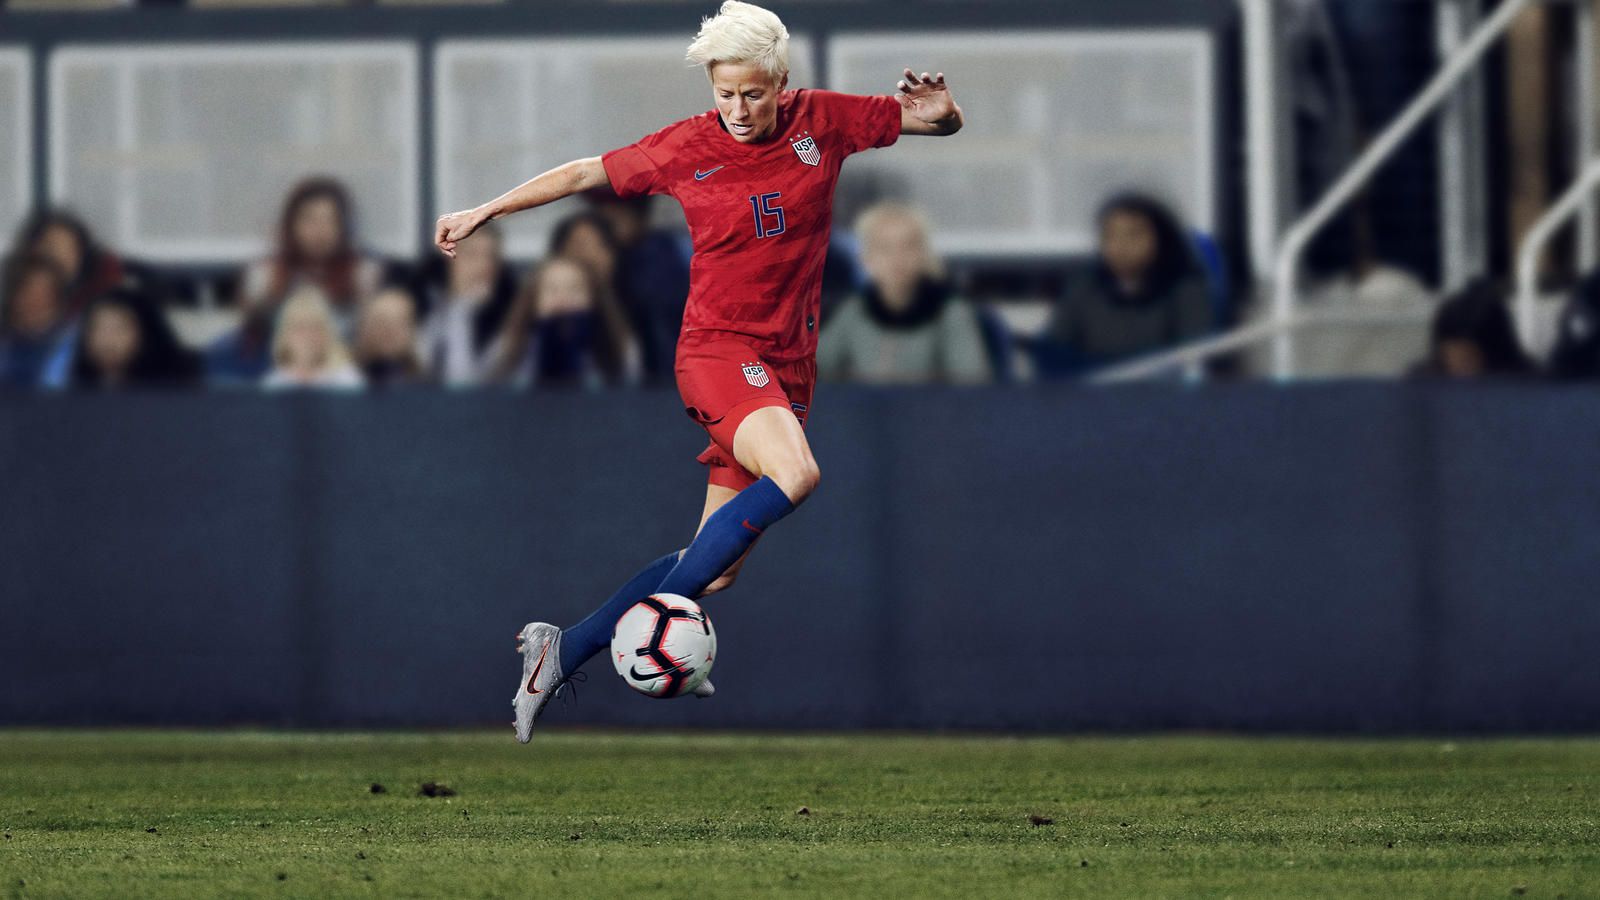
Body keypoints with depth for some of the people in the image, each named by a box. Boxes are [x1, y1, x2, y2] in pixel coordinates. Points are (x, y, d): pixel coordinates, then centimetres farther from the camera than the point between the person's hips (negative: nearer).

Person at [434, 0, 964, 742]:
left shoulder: (823, 123, 3)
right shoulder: (688, 148, -3)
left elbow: (941, 123, 13)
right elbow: (586, 175, 11)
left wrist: (939, 110, -11)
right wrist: (485, 212, 15)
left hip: (788, 364, 4)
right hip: (717, 347, -4)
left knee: (715, 567, -1)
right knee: (793, 475, -33)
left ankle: (562, 653, 8)